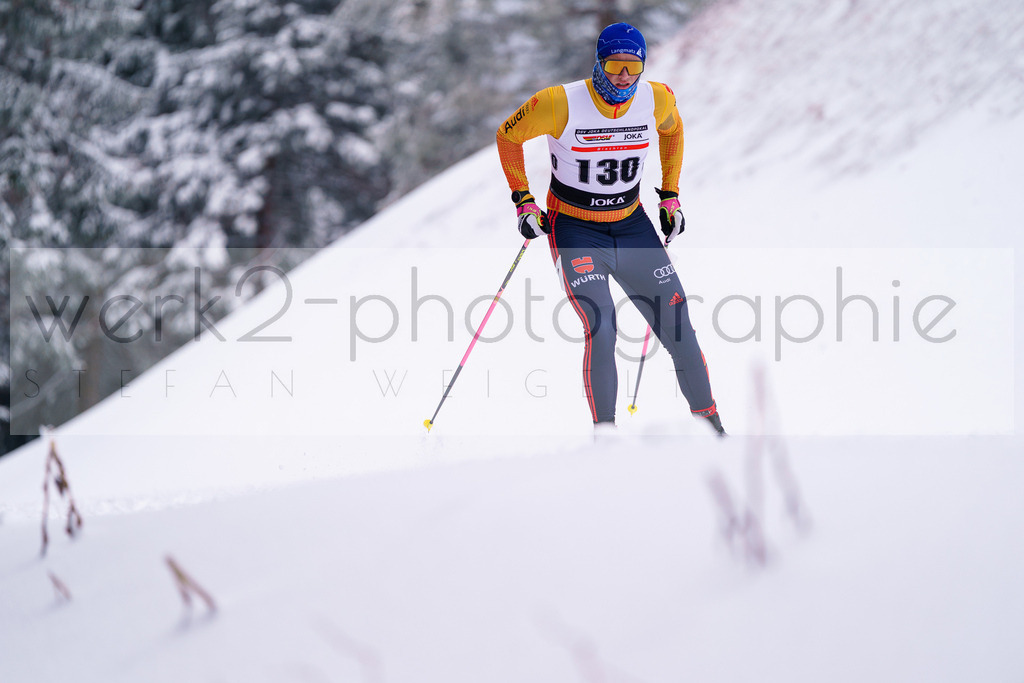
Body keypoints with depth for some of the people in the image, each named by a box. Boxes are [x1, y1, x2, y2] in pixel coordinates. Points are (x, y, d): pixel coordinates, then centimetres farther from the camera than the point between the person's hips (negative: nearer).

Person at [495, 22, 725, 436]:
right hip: (575, 231, -4)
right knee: (601, 328, -21)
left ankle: (711, 428, 12)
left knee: (679, 327, -1)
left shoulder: (657, 100, -9)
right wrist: (523, 201, -4)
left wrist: (670, 196, 13)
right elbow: (508, 136, -3)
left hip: (632, 227, 4)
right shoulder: (560, 104, -20)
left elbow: (672, 130, 16)